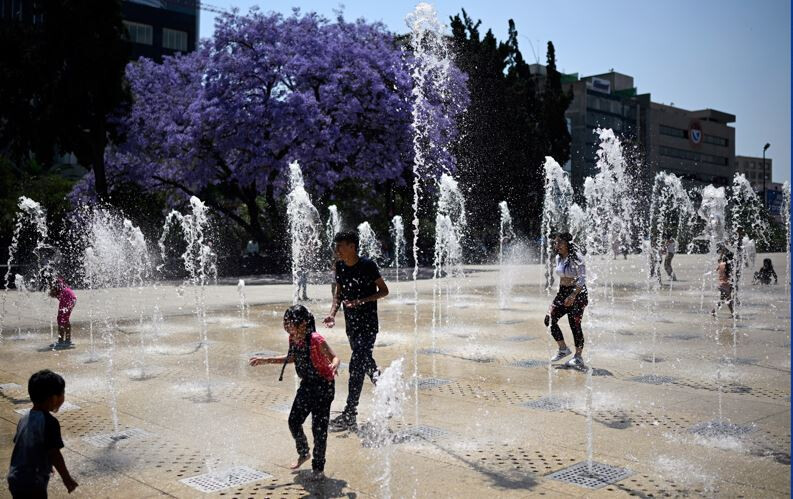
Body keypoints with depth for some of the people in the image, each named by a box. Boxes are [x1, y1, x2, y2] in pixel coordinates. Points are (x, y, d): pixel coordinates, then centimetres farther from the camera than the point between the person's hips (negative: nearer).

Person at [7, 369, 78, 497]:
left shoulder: (24, 419, 4)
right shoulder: (50, 422, -20)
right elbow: (54, 454, -18)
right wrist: (67, 478, -6)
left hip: (15, 480, 8)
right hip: (33, 484, -8)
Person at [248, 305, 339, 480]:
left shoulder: (316, 340, -26)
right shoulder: (293, 339, -4)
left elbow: (335, 357, -23)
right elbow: (291, 358, 14)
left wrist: (333, 365, -47)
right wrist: (266, 360, 12)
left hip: (323, 386, -7)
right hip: (307, 385, 7)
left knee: (319, 428, -1)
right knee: (294, 421, 12)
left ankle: (318, 467, 16)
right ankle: (303, 453, 38)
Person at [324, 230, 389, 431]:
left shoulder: (367, 265, -14)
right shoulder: (340, 266, 4)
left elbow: (384, 291, -9)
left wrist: (361, 301, -21)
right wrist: (332, 313, -2)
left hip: (368, 324, -7)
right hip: (351, 324, 7)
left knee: (356, 366, -11)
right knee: (366, 362, 18)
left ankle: (350, 415, -7)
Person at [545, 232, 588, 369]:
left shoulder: (576, 258, -15)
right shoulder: (558, 258, 8)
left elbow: (583, 279, -20)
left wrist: (573, 295, -29)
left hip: (577, 293, -8)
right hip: (562, 292, 8)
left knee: (575, 324, -5)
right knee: (550, 319, -2)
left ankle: (578, 357, 8)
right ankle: (563, 349, 12)